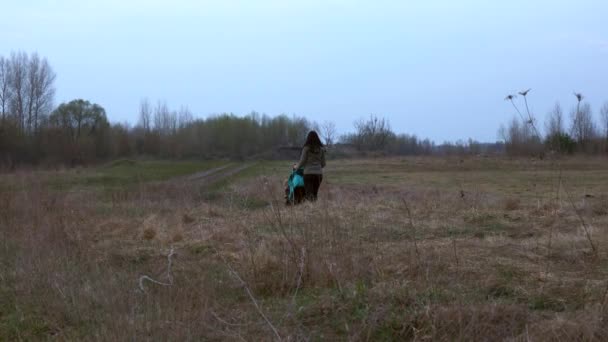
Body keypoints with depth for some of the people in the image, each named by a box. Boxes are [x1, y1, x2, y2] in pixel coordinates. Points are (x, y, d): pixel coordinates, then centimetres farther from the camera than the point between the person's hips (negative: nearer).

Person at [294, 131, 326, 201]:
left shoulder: (306, 148, -7)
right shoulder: (321, 149, 5)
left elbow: (302, 161, -4)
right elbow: (323, 163, 10)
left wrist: (296, 167, 16)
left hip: (308, 173, -4)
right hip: (319, 173, 4)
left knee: (309, 195, -4)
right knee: (314, 194, 12)